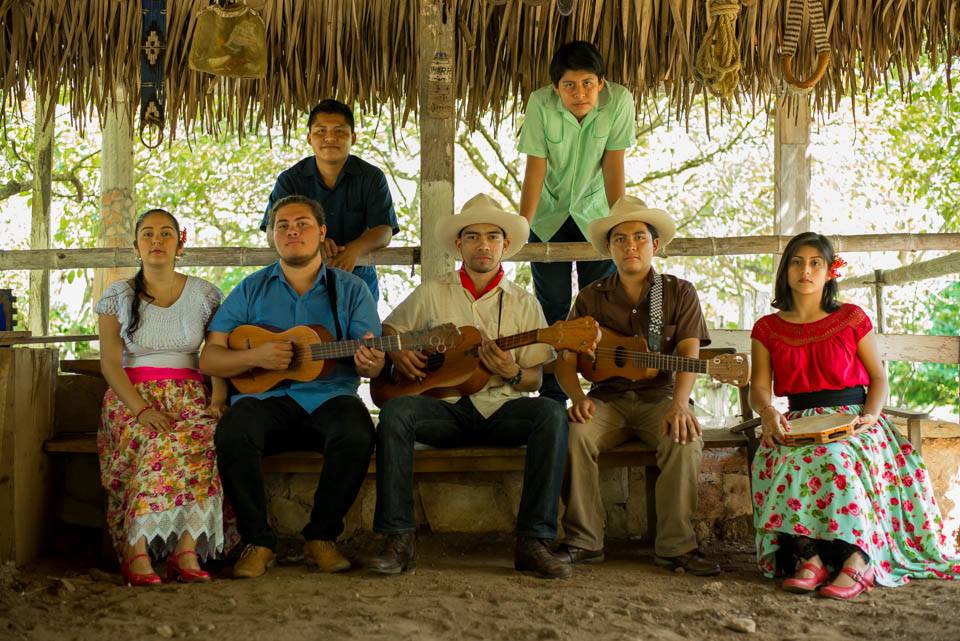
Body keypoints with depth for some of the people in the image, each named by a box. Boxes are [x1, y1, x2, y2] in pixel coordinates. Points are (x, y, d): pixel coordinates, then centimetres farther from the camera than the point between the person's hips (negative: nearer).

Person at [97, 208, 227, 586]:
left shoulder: (204, 295, 11)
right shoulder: (118, 297, 9)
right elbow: (110, 362, 0)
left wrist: (217, 402, -11)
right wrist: (140, 409, -15)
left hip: (188, 395, 1)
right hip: (132, 396, -1)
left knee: (202, 438, -34)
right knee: (155, 442, -35)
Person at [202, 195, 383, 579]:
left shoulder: (350, 289, 11)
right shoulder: (251, 289, 12)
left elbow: (375, 363, 5)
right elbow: (208, 360, 7)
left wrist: (369, 362, -21)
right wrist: (255, 356, -13)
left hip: (329, 398, 0)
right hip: (265, 398, 0)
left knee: (357, 436, -33)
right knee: (232, 435, -32)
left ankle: (321, 537, -10)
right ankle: (257, 541, -13)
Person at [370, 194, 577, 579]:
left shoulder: (524, 304, 11)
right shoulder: (432, 294, 12)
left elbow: (535, 380, 9)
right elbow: (389, 328, 21)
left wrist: (512, 374, -14)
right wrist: (396, 352, -1)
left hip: (502, 408, 0)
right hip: (445, 408, 0)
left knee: (551, 413, -31)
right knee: (395, 412, -31)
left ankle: (533, 541, -31)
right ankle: (399, 539, -29)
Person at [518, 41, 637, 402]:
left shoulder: (619, 101, -19)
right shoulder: (540, 104, -20)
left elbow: (613, 166, -18)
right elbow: (535, 168, -19)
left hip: (594, 213, 0)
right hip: (549, 216, 0)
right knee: (553, 309, 2)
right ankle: (552, 397, 11)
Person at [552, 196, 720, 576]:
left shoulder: (680, 293, 4)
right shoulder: (591, 298, 7)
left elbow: (689, 355, -9)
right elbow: (565, 360, 3)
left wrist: (679, 403, -28)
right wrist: (578, 398, -20)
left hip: (659, 397, -1)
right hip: (607, 398, 1)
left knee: (685, 438, -33)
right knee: (574, 432, -31)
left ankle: (676, 545, -23)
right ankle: (583, 541, -22)